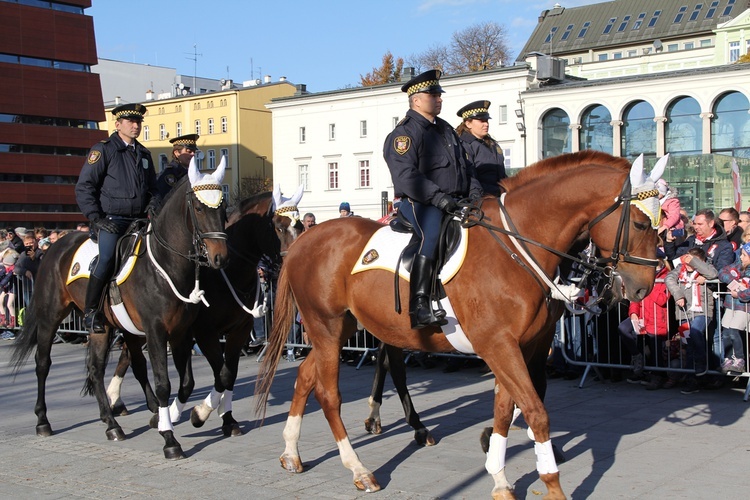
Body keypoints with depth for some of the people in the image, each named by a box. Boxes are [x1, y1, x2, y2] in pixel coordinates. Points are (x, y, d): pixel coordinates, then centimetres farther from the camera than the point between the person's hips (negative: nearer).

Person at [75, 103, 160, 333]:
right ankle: (90, 311, -14)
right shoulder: (103, 150, 1)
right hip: (111, 219, -6)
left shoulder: (144, 154, 20)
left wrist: (153, 204, 6)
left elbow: (153, 188, 28)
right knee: (107, 257, -26)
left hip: (139, 220, 6)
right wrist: (96, 218, -11)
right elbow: (84, 187, -3)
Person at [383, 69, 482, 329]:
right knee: (432, 235, -36)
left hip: (455, 203, 9)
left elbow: (466, 165, 28)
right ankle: (419, 307, -42)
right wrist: (439, 197, -26)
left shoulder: (446, 129, 24)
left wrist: (474, 189, 7)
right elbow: (405, 176, -18)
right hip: (419, 203, -9)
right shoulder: (405, 133, -5)